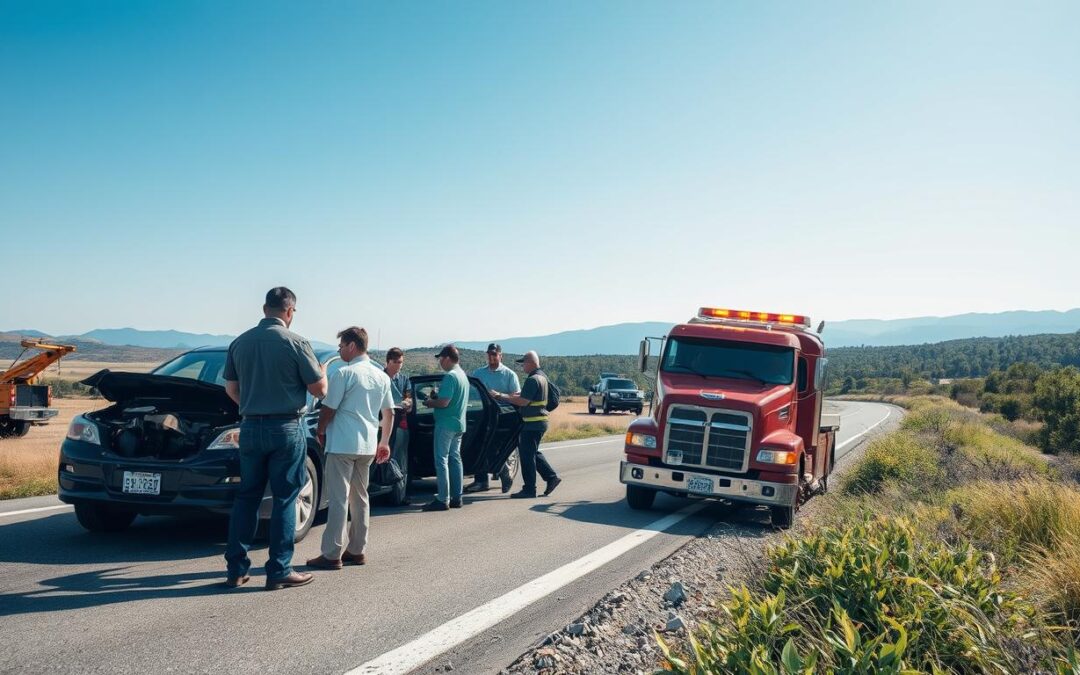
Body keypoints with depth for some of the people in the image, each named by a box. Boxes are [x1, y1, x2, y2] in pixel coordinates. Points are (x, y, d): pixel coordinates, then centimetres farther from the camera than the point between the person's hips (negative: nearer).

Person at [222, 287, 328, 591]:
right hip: (285, 429, -4)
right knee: (284, 499, 3)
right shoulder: (295, 343, -10)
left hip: (250, 428, 5)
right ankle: (279, 571, 5)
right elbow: (319, 389, -6)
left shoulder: (240, 342, 5)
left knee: (246, 496, 14)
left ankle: (236, 568, 16)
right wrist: (322, 370, 14)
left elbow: (231, 389, 12)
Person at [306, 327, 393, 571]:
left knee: (338, 499, -4)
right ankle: (357, 550, 18)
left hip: (342, 444, -7)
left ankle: (332, 555, -2)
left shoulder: (344, 374, -11)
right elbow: (389, 413, 14)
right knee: (360, 498, 14)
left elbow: (328, 409, -9)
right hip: (368, 446, 7)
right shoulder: (381, 376, 10)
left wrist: (320, 432, 8)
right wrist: (384, 442, 21)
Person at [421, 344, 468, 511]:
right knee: (455, 459, 13)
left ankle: (443, 500, -5)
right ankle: (456, 498, 16)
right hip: (459, 424, 10)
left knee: (442, 460, -5)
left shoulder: (450, 376, -17)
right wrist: (436, 397, 14)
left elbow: (443, 402, -23)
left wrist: (430, 402, -5)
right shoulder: (463, 375, 14)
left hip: (446, 424, -10)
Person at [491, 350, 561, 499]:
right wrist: (507, 396, 9)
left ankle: (529, 489, 2)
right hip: (539, 422, 10)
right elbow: (525, 396, 18)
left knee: (527, 455, -3)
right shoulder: (542, 376, 14)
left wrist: (503, 397, -13)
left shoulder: (533, 379, -18)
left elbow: (523, 401, -22)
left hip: (533, 424, -10)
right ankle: (551, 477, 18)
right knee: (534, 453, 20)